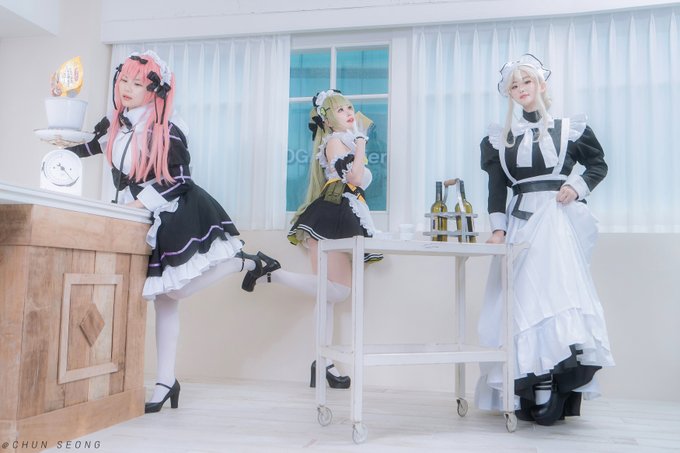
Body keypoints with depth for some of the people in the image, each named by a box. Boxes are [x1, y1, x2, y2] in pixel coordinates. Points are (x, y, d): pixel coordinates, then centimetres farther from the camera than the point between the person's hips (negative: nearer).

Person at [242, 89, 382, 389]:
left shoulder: (346, 142, 26)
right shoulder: (335, 141, -2)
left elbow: (358, 184, 25)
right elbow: (354, 181, -15)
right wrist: (361, 143, -5)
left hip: (343, 221, 9)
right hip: (331, 219, -9)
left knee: (330, 292, 5)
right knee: (336, 291, -15)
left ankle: (324, 364, 7)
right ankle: (270, 272, -10)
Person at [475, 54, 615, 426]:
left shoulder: (570, 128, 8)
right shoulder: (500, 138, 13)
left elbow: (599, 164, 15)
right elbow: (496, 188, 6)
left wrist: (578, 186, -5)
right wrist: (498, 228, -6)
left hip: (559, 221, -2)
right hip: (521, 223, 2)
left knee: (556, 293, -14)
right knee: (519, 300, -5)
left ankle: (554, 399, -12)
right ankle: (528, 397, -2)